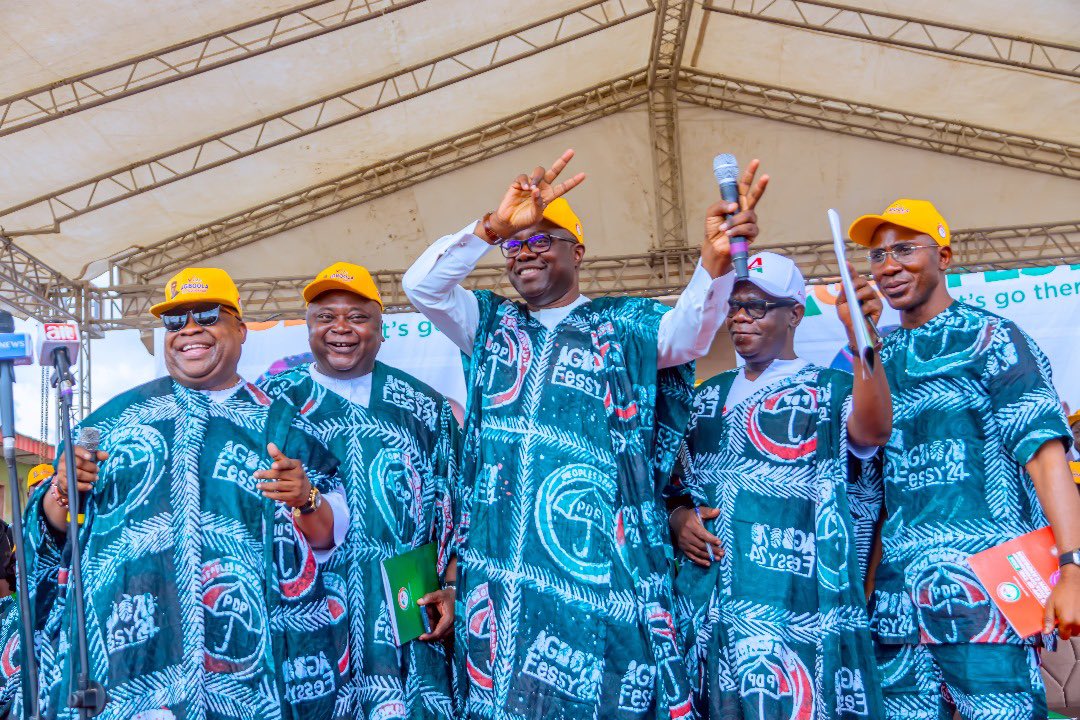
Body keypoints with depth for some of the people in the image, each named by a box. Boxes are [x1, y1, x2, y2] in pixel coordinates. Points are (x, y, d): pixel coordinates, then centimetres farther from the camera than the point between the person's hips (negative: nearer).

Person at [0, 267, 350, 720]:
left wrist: (306, 499, -14)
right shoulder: (118, 415, 15)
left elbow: (328, 537, 6)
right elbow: (49, 530, 16)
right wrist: (63, 492, -5)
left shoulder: (281, 423, 11)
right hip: (124, 646, 1)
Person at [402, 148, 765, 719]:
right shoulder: (490, 322, 17)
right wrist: (494, 227, -11)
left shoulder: (623, 323, 8)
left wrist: (715, 261, -33)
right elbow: (420, 286, 3)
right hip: (499, 560, 3)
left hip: (597, 553, -2)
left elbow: (688, 333, -11)